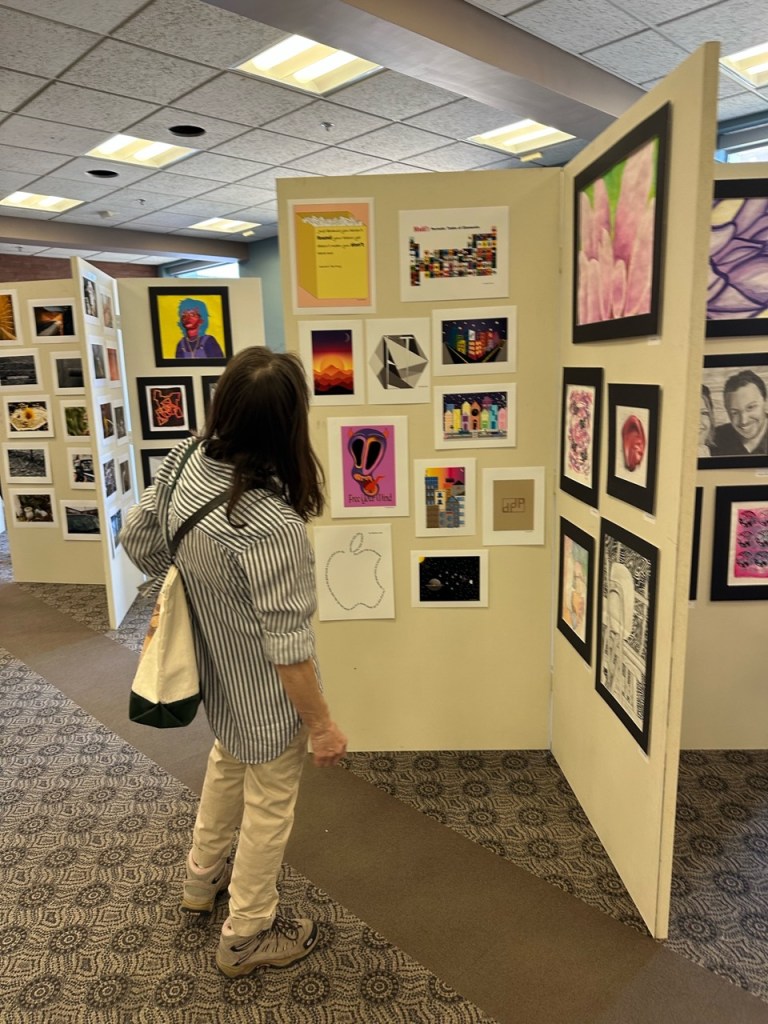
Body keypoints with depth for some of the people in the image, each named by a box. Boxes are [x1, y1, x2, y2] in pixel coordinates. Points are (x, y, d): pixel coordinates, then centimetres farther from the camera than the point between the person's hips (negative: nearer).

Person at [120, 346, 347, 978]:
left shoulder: (185, 462, -15)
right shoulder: (270, 524, -37)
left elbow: (138, 542, 1)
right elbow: (287, 646, -30)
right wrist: (322, 724, -15)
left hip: (217, 676, 8)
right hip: (266, 695, -7)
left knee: (227, 766, 33)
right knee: (269, 808, 17)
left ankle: (204, 880, 57)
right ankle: (247, 938, 41)